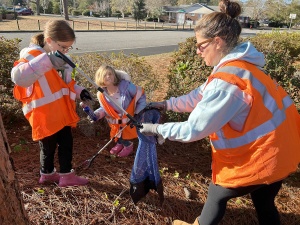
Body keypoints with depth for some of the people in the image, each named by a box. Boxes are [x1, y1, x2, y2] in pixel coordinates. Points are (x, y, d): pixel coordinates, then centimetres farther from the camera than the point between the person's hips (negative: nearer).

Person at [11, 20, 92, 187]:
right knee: (49, 147, 6)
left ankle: (66, 175, 31)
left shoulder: (60, 59, 9)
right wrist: (47, 61, -46)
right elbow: (19, 77, -38)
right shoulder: (32, 55, -17)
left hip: (62, 113, 8)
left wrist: (78, 91, 4)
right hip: (44, 115, -8)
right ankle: (47, 174, 28)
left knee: (66, 143, 16)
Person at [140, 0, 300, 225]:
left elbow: (193, 130, -24)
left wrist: (155, 129, -10)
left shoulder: (227, 80, -28)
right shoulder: (239, 66, 2)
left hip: (259, 157, -8)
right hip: (277, 150, 9)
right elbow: (200, 96, 9)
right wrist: (166, 104, 8)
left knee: (217, 194, 18)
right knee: (264, 203, 27)